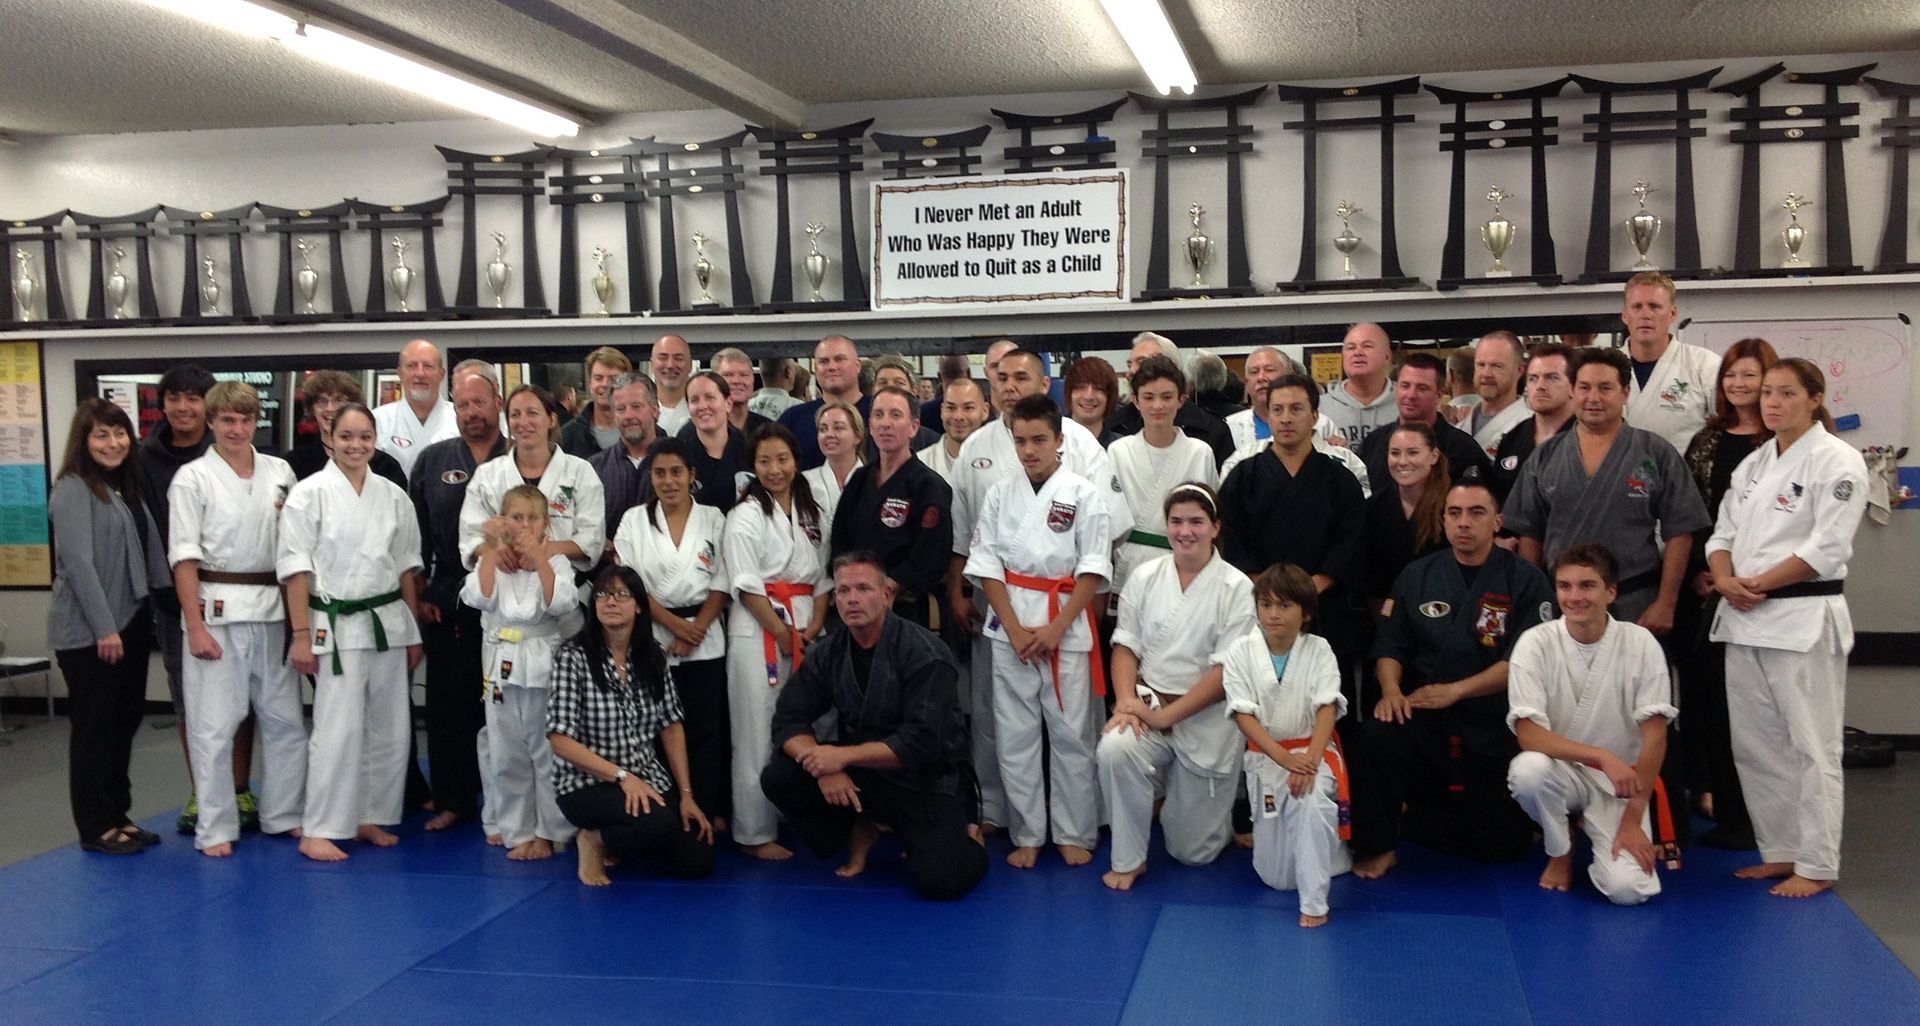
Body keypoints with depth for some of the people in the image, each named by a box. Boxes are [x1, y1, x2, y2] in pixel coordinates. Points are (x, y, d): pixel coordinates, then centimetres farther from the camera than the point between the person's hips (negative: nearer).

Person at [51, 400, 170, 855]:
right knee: (94, 728, 0)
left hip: (131, 624, 8)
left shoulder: (125, 488, 15)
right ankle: (96, 827, 8)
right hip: (89, 631, -8)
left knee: (124, 724, 13)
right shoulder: (73, 489, -11)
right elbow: (78, 561, -18)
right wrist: (104, 628, -21)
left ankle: (118, 816, 23)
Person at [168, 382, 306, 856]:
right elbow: (184, 558, -7)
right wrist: (195, 627, -12)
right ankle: (215, 828, 10)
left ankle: (284, 813, 23)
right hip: (217, 611, -4)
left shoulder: (279, 473, 7)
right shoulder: (193, 478, -4)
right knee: (215, 723, -1)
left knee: (285, 718, 10)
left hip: (273, 610, 4)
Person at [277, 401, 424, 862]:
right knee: (339, 729, -8)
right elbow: (295, 567, -6)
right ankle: (318, 831, 1)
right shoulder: (309, 493, -5)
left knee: (390, 728, 8)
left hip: (389, 623, 5)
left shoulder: (393, 496, 7)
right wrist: (301, 635, -10)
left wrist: (413, 632, 11)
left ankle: (370, 817, 22)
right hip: (337, 627, -5)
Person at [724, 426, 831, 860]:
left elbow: (823, 576, 13)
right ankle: (755, 834, 3)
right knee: (758, 735, -3)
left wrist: (815, 627, -2)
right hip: (758, 632, -6)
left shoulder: (812, 514, 13)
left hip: (805, 632, 6)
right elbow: (747, 586, -11)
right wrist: (783, 635, -13)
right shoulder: (746, 516, -6)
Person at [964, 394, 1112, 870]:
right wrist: (1016, 629, -7)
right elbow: (987, 565, 4)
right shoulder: (1000, 495, 6)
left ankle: (1074, 834, 15)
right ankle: (1027, 835, 17)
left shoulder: (1082, 494, -2)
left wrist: (1055, 630, -12)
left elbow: (1093, 568, -5)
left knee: (1070, 734, 2)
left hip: (1067, 627, -2)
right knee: (1015, 736, 5)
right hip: (1010, 628, 3)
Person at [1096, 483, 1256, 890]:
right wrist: (1127, 701, -16)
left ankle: (1200, 806, 43)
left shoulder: (1236, 588, -9)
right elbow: (1126, 646, 3)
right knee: (1114, 749, -34)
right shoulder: (1145, 577, 2)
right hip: (1148, 706, 2)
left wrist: (1165, 716, -18)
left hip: (1205, 719, -2)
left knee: (1193, 850, 4)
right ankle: (1128, 860, -14)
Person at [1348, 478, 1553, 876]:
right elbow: (1390, 645, 8)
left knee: (1506, 841, -4)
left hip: (1494, 728, -1)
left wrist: (1454, 690, -18)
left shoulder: (1524, 580, -3)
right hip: (1424, 720, 1)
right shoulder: (1418, 575, 8)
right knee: (1374, 738, -31)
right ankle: (1377, 847, -8)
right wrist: (1391, 689, -13)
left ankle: (1406, 817, 21)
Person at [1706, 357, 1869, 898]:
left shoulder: (1837, 461, -8)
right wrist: (1726, 581, -8)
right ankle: (1780, 852, 24)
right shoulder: (1753, 465, 15)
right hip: (1744, 620, 7)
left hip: (1805, 619, -7)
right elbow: (1722, 534, 13)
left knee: (1811, 747, -2)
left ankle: (1816, 865, 7)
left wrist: (1757, 584, -15)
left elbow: (1827, 549, -15)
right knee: (1755, 745, 12)